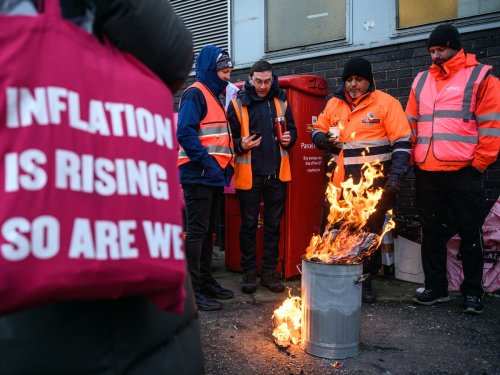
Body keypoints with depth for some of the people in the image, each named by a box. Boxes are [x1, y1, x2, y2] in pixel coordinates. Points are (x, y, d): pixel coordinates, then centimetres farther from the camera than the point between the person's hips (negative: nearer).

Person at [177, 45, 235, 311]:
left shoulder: (216, 96, 20)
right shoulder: (195, 94, -9)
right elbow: (185, 133, -21)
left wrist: (226, 165, 12)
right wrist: (207, 162, -22)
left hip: (215, 177, 9)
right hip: (198, 176, -9)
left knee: (208, 231, 14)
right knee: (196, 232, -6)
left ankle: (206, 281, 24)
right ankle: (192, 291, 0)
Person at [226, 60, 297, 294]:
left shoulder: (280, 101, 8)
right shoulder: (238, 103, -2)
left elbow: (292, 130, 17)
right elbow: (230, 137, 0)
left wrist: (289, 138, -5)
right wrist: (241, 145, -20)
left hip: (277, 174, 3)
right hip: (249, 174, -3)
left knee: (273, 224, 10)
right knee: (249, 225, 6)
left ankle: (269, 272, 21)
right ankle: (249, 272, 18)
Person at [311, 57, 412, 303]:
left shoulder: (386, 103, -4)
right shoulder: (334, 104, 10)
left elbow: (402, 143, -7)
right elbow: (317, 131, 21)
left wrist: (395, 177, -16)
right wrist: (323, 139, -3)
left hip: (374, 187, -4)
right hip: (340, 185, 4)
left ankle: (366, 281, 23)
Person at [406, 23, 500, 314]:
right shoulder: (422, 80, 17)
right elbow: (411, 124, 18)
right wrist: (411, 159, 9)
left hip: (464, 172, -4)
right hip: (427, 173, 5)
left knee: (471, 233, 5)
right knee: (432, 232, 10)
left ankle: (473, 291, 18)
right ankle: (436, 287, 22)